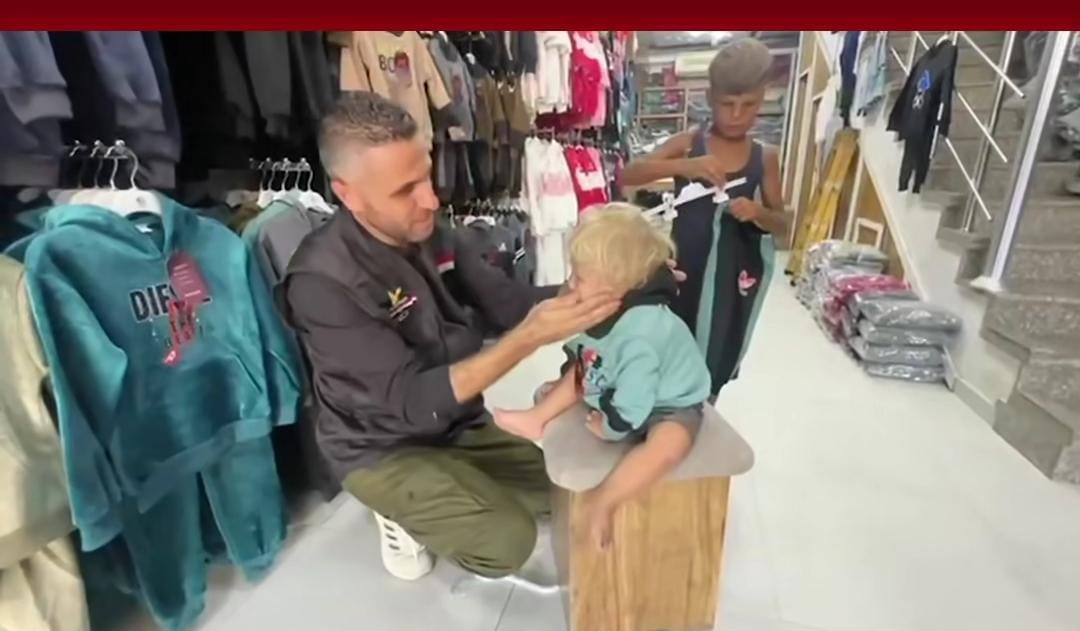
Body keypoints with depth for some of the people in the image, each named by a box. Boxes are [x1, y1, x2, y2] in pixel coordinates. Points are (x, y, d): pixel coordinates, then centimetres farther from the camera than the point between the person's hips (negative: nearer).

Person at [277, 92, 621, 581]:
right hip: (384, 449, -6)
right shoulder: (322, 283, -28)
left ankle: (453, 494, 19)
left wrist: (588, 290, -24)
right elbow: (415, 399, -32)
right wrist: (529, 338, -40)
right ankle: (404, 513, 8)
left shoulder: (427, 232, -8)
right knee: (508, 541, -18)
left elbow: (505, 301, -7)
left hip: (458, 424, 6)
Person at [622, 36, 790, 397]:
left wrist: (758, 213, -17)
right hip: (684, 269, -2)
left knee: (714, 368, 14)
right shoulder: (687, 143, -4)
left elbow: (782, 224, 6)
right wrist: (683, 166, -32)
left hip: (735, 274, 2)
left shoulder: (765, 157, 1)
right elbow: (628, 175, -17)